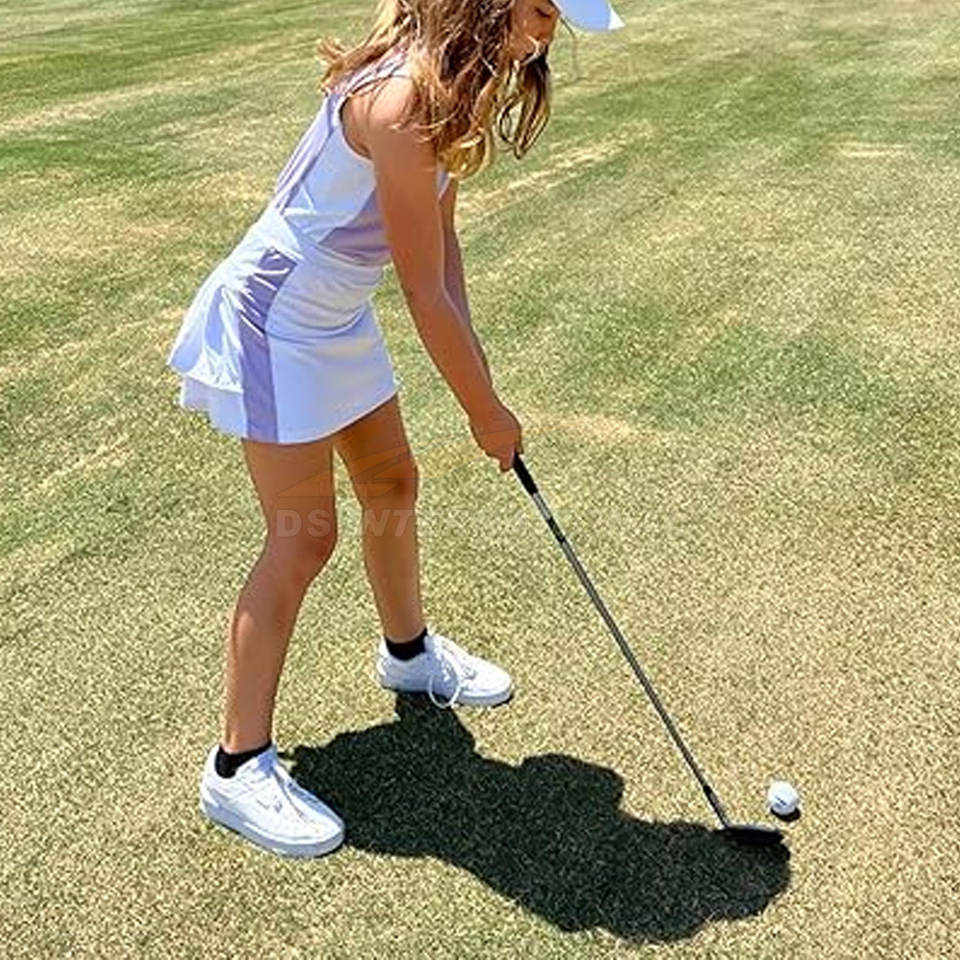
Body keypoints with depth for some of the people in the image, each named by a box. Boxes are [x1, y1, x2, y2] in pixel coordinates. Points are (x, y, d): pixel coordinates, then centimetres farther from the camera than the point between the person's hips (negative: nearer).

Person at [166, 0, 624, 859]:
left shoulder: (451, 85, -1)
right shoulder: (400, 105, -30)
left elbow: (441, 244, 0)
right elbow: (425, 294, -26)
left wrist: (473, 363, -8)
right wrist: (486, 411, -15)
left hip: (337, 316, 9)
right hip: (272, 325, -9)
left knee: (392, 481, 19)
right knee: (304, 537, -6)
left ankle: (408, 651, 44)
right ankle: (238, 766, 8)